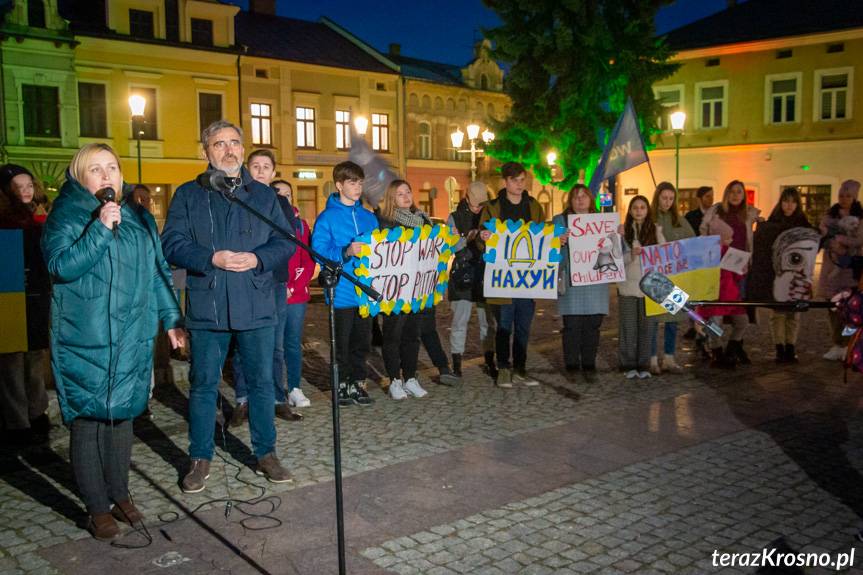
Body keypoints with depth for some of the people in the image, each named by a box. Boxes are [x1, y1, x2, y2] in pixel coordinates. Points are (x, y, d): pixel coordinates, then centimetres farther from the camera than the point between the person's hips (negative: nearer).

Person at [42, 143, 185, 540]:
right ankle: (97, 508, 11)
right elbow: (61, 266, -15)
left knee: (123, 414, 11)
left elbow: (158, 272, 17)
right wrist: (100, 228, -21)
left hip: (132, 339, 5)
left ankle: (120, 494, 25)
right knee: (89, 419, 0)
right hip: (86, 340, -4)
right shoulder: (66, 216, -1)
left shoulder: (139, 219, 13)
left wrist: (171, 318, 15)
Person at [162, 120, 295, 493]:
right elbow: (171, 243, -3)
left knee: (261, 382, 8)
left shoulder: (264, 195, 11)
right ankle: (200, 458, 20)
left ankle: (266, 453, 22)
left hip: (256, 306, 2)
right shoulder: (188, 195, 6)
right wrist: (212, 258, -17)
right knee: (203, 384, 6)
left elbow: (286, 242, 6)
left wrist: (257, 259, -13)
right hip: (206, 307, -1)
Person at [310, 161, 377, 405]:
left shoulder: (369, 217, 10)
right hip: (342, 292, -5)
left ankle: (358, 383, 26)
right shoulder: (327, 217, -6)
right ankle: (342, 385, 20)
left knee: (362, 341, 13)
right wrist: (346, 252, -28)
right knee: (342, 343, 6)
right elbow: (319, 252, -15)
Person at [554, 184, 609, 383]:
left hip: (595, 283, 3)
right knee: (572, 326, -4)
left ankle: (589, 367, 12)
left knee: (592, 326, 4)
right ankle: (572, 368, 7)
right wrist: (559, 243, -22)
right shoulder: (560, 220, 6)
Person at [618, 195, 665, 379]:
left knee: (647, 326, 5)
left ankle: (643, 365, 14)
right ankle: (628, 365, 13)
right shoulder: (623, 230, 3)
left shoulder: (656, 230, 5)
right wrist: (631, 255, -21)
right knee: (628, 327, 4)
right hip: (628, 285, -1)